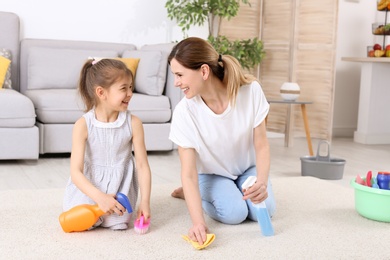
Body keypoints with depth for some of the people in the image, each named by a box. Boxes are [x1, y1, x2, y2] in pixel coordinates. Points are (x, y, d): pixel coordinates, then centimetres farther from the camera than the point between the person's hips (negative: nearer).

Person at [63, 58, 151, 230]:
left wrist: (145, 201, -18)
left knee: (117, 222, -21)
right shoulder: (83, 125, -15)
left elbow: (143, 165, -7)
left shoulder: (133, 123, -10)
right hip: (89, 184, 0)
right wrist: (100, 197, -32)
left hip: (119, 185, 1)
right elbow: (76, 171, -18)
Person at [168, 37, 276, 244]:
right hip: (212, 173, -1)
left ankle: (235, 189, 12)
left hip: (247, 167, 2)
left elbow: (261, 145, -19)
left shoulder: (250, 90, -28)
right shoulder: (184, 111, -29)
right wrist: (198, 221, -41)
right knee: (234, 213, -25)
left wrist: (262, 182, -38)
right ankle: (192, 194, 6)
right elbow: (188, 173, -28)